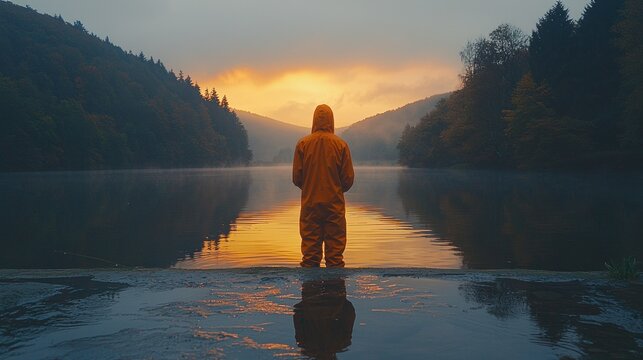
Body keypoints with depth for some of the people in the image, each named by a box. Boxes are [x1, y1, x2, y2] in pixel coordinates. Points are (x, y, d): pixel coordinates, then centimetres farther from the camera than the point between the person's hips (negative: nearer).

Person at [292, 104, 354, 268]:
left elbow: (296, 177, -1)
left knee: (310, 248, 7)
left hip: (310, 203, 1)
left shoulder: (303, 143, -3)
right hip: (335, 203, -1)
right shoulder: (341, 144, -4)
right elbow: (349, 178, -2)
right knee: (335, 248, 5)